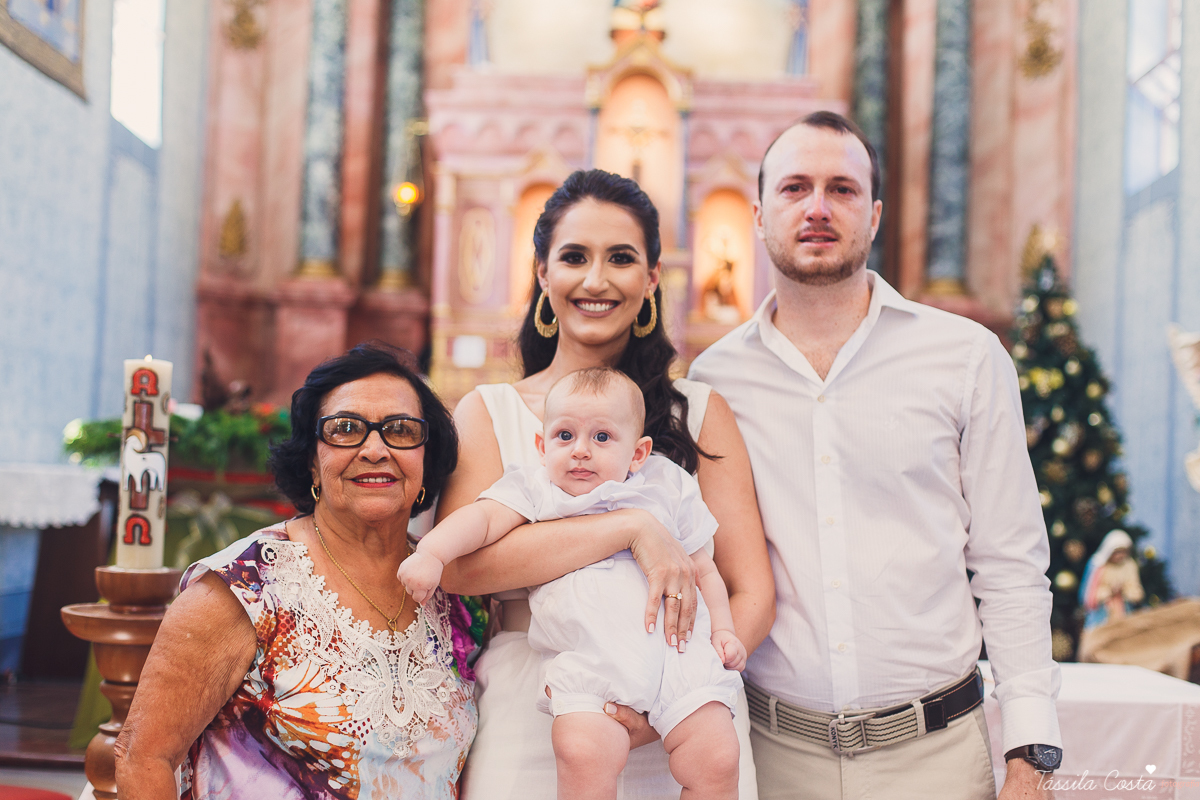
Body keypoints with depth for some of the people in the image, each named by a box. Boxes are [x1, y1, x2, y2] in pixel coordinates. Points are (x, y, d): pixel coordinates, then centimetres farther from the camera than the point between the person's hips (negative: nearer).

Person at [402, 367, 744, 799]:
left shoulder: (668, 488, 18)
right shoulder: (535, 492, 14)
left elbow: (702, 570, 24)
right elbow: (482, 518, -2)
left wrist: (723, 629, 13)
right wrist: (430, 553, -18)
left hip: (679, 654, 1)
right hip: (585, 664, -1)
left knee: (717, 759, -15)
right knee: (581, 752, -27)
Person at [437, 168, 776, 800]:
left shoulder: (701, 412, 6)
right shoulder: (488, 412, 3)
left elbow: (752, 594, -1)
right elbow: (456, 563, -15)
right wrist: (633, 527, -22)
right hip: (530, 735, -1)